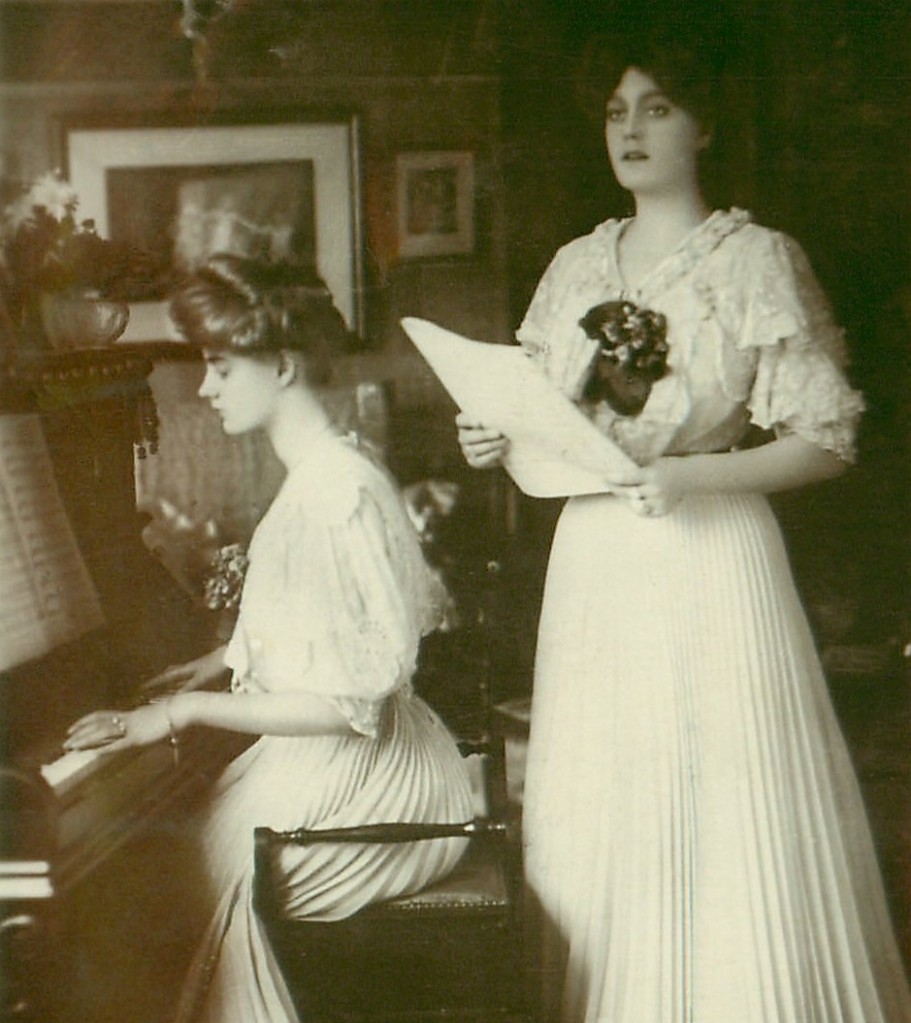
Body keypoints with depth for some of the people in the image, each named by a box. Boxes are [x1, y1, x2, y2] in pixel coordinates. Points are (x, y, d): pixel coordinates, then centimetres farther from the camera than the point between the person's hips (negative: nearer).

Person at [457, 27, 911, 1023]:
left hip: (711, 555, -4)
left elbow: (824, 441, -6)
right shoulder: (575, 265, 13)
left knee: (722, 822, -2)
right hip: (592, 559, 5)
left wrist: (690, 475, -18)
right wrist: (495, 444, -2)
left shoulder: (758, 259, -2)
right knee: (595, 822, 8)